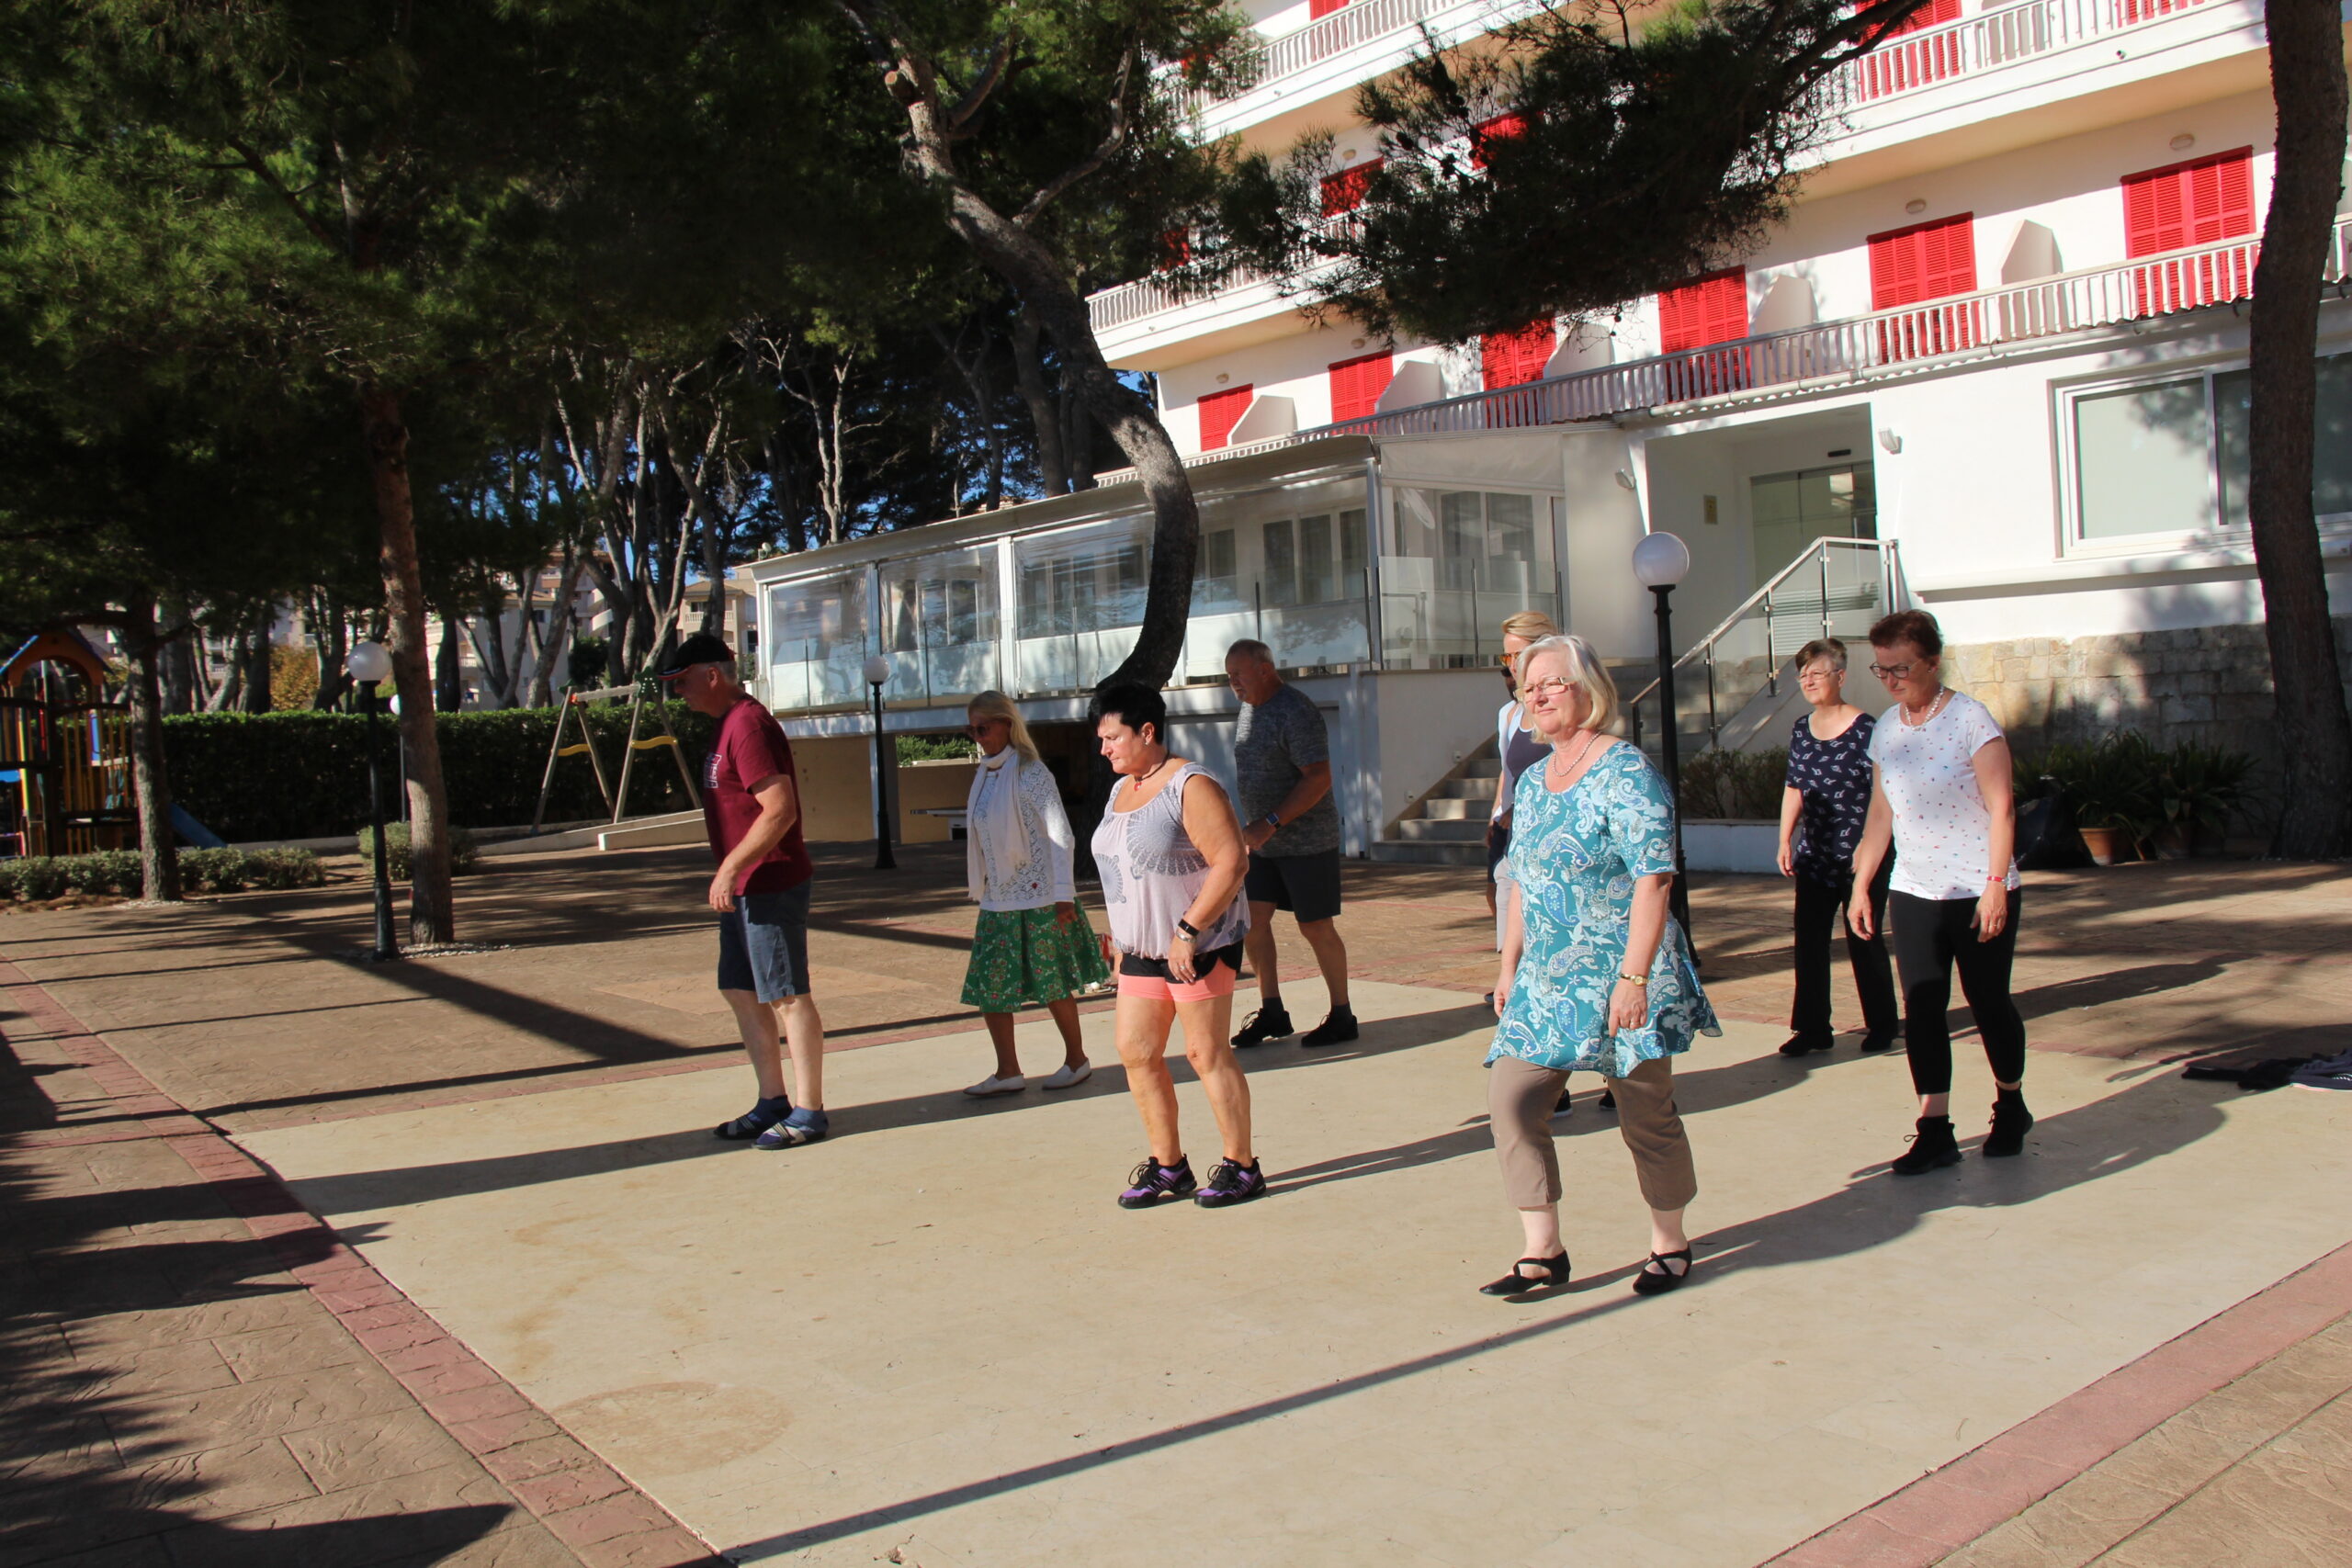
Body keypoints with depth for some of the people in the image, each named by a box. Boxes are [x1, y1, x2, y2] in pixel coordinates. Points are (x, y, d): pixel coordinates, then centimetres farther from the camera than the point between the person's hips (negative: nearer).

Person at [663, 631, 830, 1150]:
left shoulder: (748, 724, -17)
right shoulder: (729, 723, 15)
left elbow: (780, 810, -25)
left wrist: (730, 868, -22)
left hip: (771, 886, -11)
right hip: (745, 888, 11)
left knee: (788, 996, -3)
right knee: (740, 991, 14)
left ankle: (809, 1113, 5)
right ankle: (773, 1102, 22)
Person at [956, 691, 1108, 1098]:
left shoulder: (1030, 773, -11)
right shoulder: (985, 775, 10)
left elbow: (1060, 835, -15)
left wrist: (1064, 895, -18)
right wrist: (980, 889, 16)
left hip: (1037, 897, -7)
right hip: (997, 900, 7)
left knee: (1052, 985, 3)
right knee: (987, 985, 3)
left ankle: (1077, 1060, 20)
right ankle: (1008, 1072, 10)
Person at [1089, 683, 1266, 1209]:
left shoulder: (1190, 786, -14)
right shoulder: (1121, 791, 13)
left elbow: (1232, 862, -21)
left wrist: (1188, 932, -23)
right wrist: (1117, 932, 17)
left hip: (1199, 944, -8)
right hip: (1142, 948, 8)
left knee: (1207, 1053, -2)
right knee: (1136, 1052, 6)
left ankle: (1242, 1167, 11)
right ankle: (1168, 1165, 18)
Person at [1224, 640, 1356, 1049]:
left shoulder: (1295, 712, -18)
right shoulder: (1251, 709, 10)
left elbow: (1318, 778, -23)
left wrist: (1271, 824, -26)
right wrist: (1255, 829, 16)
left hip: (1306, 841, -8)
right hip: (1264, 841, 8)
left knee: (1316, 927, -1)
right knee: (1253, 919, 4)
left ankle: (1342, 1016, 13)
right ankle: (1271, 1012, 14)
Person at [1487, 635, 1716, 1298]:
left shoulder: (1625, 772, -13)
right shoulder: (1533, 781, 12)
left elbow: (1652, 878, -18)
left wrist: (1633, 977, -22)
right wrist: (1509, 964, 15)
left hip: (1619, 980, -7)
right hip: (1546, 982, 7)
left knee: (1646, 1114, 7)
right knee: (1511, 1100, -4)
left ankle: (1670, 1244, 28)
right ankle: (1544, 1254, 7)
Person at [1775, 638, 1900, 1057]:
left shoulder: (1864, 729, -10)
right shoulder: (1801, 731, 8)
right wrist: (1785, 840, 7)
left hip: (1861, 856, -5)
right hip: (1815, 857, 5)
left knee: (1863, 940, 5)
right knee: (1809, 941, 4)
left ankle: (1881, 1025, 22)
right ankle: (1812, 1028, 12)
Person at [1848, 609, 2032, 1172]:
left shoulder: (1970, 719, -10)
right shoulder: (1885, 729, 6)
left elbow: (2001, 807, -12)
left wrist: (1995, 885, -18)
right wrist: (1859, 885, 10)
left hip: (1978, 893, -4)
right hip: (1913, 894, 5)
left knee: (1989, 1003, 8)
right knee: (1921, 1011, -1)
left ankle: (2011, 1107, 30)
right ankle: (1935, 1133, 3)